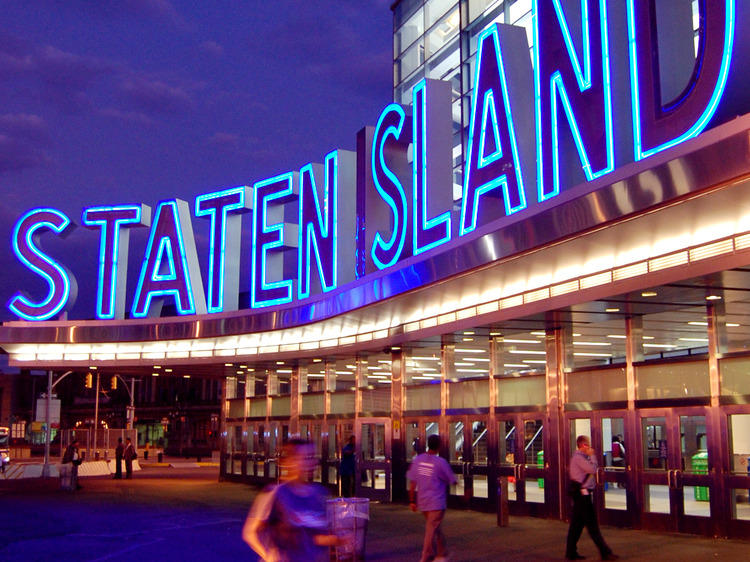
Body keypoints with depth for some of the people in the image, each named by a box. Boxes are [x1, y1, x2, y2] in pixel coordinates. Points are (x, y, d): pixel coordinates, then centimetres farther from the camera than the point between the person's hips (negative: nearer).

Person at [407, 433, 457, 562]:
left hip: (422, 502, 6)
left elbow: (412, 482, 3)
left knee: (436, 529, 21)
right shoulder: (441, 462, -13)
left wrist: (412, 501, 9)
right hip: (437, 502, -6)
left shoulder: (417, 460, 0)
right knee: (431, 531, -1)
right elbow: (452, 481, -2)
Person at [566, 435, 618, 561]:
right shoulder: (578, 457, -15)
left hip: (580, 494, 11)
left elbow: (591, 470, 17)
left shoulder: (581, 457, 17)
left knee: (577, 523, 11)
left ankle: (571, 552, 14)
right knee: (592, 524, -5)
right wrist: (592, 456, -11)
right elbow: (593, 469, -20)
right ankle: (605, 552, 0)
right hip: (582, 493, -11)